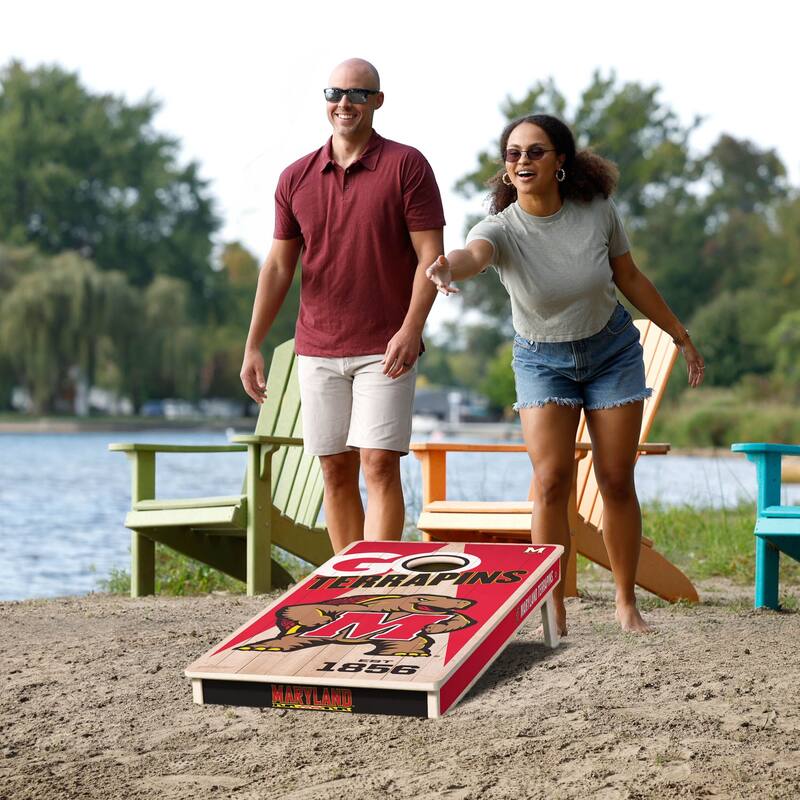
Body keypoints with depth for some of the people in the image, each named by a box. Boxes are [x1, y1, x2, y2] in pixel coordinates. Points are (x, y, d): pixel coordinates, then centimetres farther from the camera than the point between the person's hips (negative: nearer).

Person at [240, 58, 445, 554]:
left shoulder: (406, 166, -2)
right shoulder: (296, 178, 10)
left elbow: (430, 254, -6)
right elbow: (279, 266, 12)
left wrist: (411, 330, -18)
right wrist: (253, 347, 6)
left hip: (385, 350, -4)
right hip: (317, 350, 4)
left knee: (379, 464, -11)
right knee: (336, 471, 6)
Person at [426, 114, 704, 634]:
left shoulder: (597, 210, -16)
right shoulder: (502, 229, -23)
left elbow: (630, 278, 0)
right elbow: (474, 254, -48)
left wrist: (681, 336, 8)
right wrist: (448, 265, -73)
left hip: (612, 350, 1)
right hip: (543, 361, -1)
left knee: (617, 482, 2)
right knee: (551, 483, -13)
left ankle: (627, 604, 18)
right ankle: (553, 611, -3)